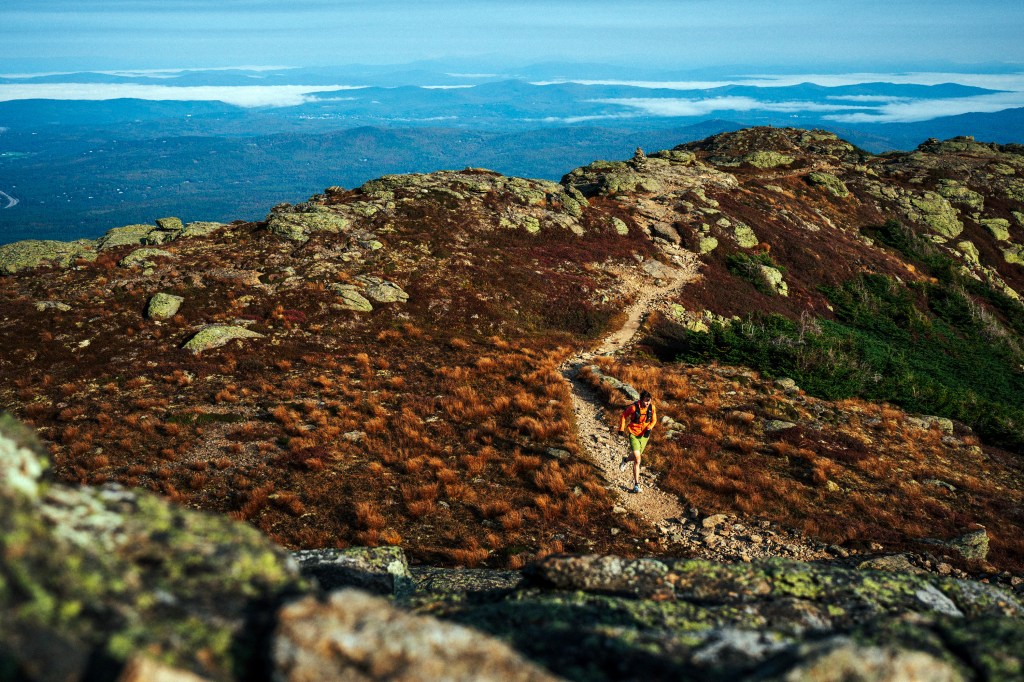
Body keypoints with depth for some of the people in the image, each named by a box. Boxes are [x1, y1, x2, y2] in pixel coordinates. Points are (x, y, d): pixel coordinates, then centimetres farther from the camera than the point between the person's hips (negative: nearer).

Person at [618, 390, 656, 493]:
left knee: (636, 456, 21)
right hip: (634, 434, -4)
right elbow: (624, 415, -7)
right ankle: (636, 484, -5)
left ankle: (626, 460, 58)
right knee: (637, 460, -13)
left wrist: (649, 429, -13)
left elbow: (654, 420, 4)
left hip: (644, 435, 4)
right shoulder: (634, 407, -23)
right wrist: (621, 429, -4)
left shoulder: (652, 408, -12)